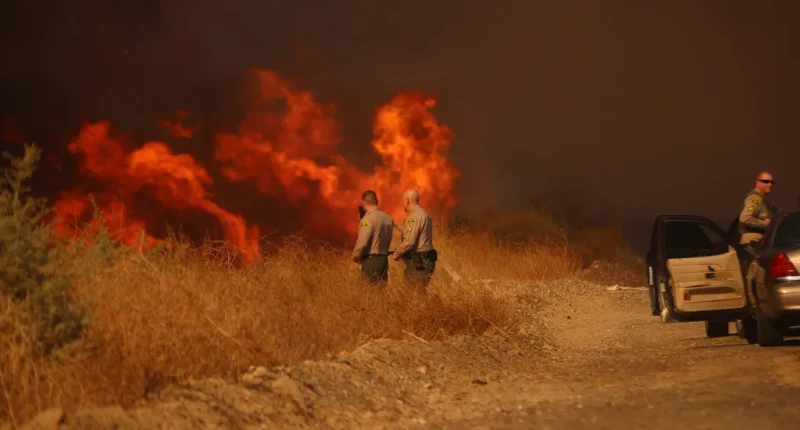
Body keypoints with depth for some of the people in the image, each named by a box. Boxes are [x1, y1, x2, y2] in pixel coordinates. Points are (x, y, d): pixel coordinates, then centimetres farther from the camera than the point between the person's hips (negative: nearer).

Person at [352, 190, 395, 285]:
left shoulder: (368, 219, -14)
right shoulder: (388, 218, 6)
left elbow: (362, 242, -16)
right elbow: (388, 239, 9)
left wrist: (356, 256, -3)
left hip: (371, 260, -7)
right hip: (384, 259, 7)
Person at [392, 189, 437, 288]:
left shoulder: (414, 217, -15)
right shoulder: (424, 214, 17)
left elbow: (409, 242, -20)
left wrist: (397, 253, -5)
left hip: (418, 262, -10)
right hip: (425, 260, 10)